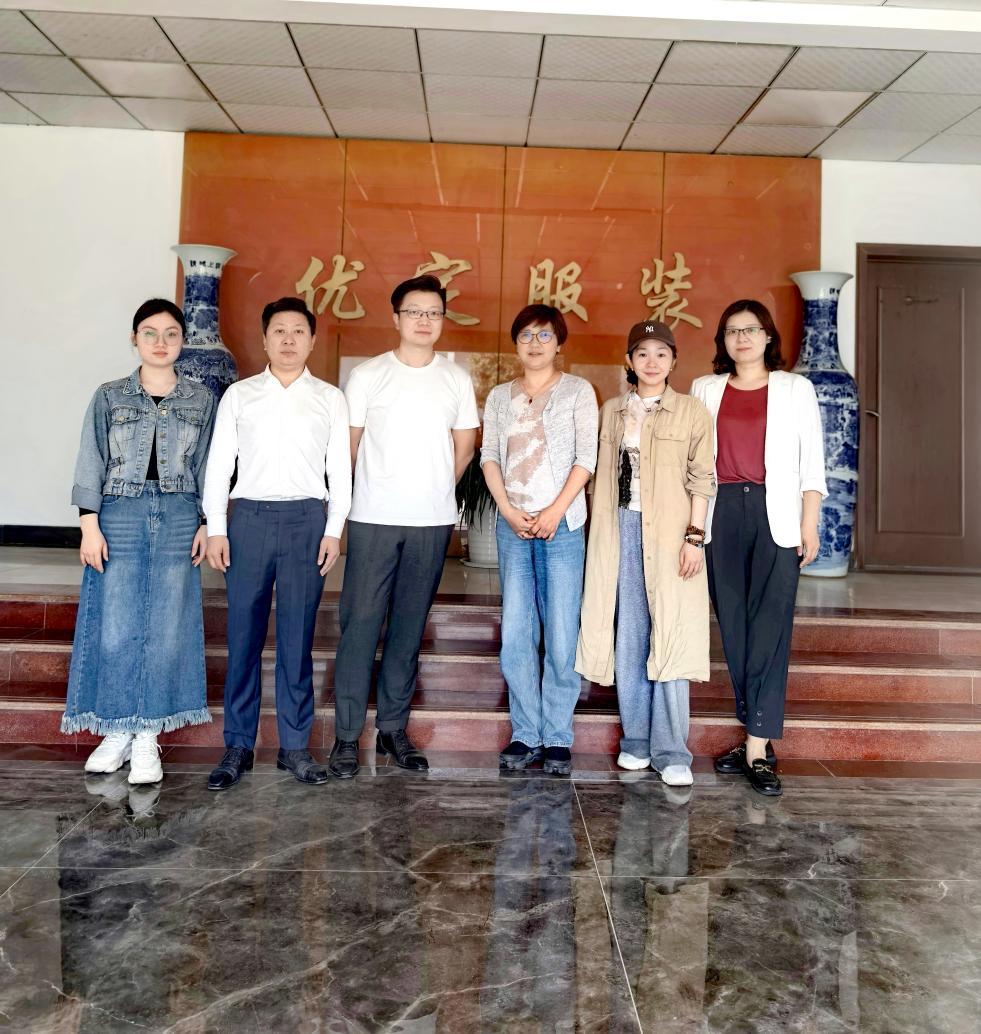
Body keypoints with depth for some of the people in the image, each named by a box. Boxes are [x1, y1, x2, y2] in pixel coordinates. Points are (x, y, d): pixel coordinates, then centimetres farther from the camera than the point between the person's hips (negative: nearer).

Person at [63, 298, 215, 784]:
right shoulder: (109, 396, 6)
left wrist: (206, 523, 0)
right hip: (119, 515, 0)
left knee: (166, 629, 1)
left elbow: (207, 466, 7)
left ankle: (147, 736, 11)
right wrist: (89, 523, -5)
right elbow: (91, 463, 3)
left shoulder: (201, 399, 7)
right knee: (115, 629, -1)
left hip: (178, 518, 1)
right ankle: (117, 731, 15)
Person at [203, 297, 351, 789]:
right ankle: (238, 746, 12)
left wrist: (334, 529, -1)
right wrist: (215, 528, 1)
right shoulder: (239, 395, 11)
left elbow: (339, 468, 8)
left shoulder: (329, 398, 11)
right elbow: (219, 465, 9)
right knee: (243, 635, 1)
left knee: (297, 638, 3)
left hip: (307, 519, 0)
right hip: (249, 517, 1)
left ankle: (295, 745, 12)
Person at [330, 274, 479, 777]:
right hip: (373, 520, -2)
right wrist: (348, 500, 9)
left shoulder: (456, 379, 8)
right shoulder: (366, 375, 1)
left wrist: (434, 492, 13)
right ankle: (347, 734, 8)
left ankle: (393, 728, 20)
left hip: (432, 523, 2)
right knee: (360, 625, -2)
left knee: (409, 628, 9)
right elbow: (347, 446, 5)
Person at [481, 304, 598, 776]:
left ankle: (557, 738, 8)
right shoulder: (499, 396, 15)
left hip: (562, 522, -3)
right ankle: (525, 735, 12)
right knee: (515, 635, 2)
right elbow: (489, 457, 8)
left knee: (562, 636, -3)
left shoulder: (577, 391, 6)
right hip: (512, 523, 3)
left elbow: (586, 457, -2)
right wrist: (509, 511, -6)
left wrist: (554, 512, -11)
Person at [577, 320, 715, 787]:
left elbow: (702, 480, 0)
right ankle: (635, 741, 16)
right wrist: (602, 533, 9)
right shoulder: (612, 411, 13)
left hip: (670, 533, -3)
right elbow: (602, 476, 14)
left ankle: (670, 752, 3)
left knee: (670, 638, -5)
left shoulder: (692, 412, 4)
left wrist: (695, 535, -9)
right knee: (628, 639, 5)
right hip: (622, 530, 3)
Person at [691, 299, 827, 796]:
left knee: (770, 628, -7)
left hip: (776, 513, -2)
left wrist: (809, 523, -2)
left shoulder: (795, 388, 10)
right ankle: (758, 737, 15)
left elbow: (811, 460, 6)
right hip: (721, 514, 2)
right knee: (734, 626, 3)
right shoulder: (704, 390, 13)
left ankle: (757, 749, -3)